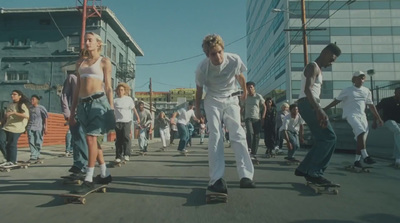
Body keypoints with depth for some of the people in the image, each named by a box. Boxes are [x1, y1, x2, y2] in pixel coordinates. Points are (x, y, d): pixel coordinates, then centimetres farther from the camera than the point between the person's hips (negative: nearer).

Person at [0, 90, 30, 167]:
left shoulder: (22, 105, -8)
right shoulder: (10, 105, 15)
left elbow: (27, 116, -23)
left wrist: (14, 113, -28)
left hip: (16, 128, -7)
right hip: (7, 127, 7)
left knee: (12, 144, -3)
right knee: (7, 144, 10)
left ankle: (12, 161, 8)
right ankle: (8, 160, 21)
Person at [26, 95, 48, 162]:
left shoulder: (41, 108, -2)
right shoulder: (29, 108, 12)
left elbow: (45, 118, -3)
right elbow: (27, 118, 21)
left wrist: (45, 127, -9)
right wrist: (25, 127, 21)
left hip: (39, 128, -4)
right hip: (30, 128, 4)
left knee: (38, 143, 0)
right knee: (31, 143, -5)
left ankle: (37, 156, 11)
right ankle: (33, 156, -7)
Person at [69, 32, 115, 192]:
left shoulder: (104, 61, 5)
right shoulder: (81, 63, 20)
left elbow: (108, 87, 0)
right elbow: (77, 89, 18)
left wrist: (111, 108, -8)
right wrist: (72, 111, 14)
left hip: (98, 101, -6)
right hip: (83, 103, 6)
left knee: (91, 138, -13)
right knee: (93, 140, 7)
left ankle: (89, 179, -8)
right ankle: (105, 174, 18)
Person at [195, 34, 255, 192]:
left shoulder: (235, 60, -20)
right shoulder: (202, 68, -22)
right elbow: (199, 89, -3)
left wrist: (245, 91, 20)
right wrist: (197, 108, 8)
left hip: (231, 99, 1)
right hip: (212, 102, -1)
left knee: (238, 135, -11)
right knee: (215, 136, -13)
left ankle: (245, 175, -12)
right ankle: (216, 179, -14)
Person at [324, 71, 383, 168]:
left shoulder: (367, 91, 13)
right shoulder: (347, 90, 1)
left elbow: (371, 105, 17)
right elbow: (336, 101, 3)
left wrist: (378, 118, 15)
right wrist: (325, 109, -3)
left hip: (362, 115, 6)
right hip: (351, 114, -5)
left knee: (363, 137, -1)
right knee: (361, 132, -27)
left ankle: (357, 160, 7)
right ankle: (365, 156, -27)